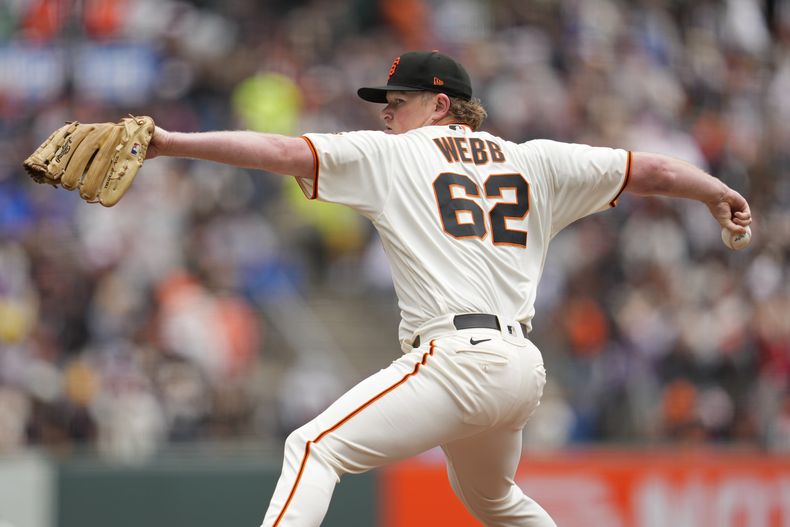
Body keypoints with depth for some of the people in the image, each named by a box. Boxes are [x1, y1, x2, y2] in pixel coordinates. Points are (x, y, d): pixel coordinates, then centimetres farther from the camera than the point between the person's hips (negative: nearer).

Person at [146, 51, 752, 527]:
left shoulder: (389, 155, 5)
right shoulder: (535, 162, 18)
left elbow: (280, 151, -5)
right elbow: (652, 170, 20)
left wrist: (171, 142, -6)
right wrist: (719, 194, 37)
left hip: (458, 357, -8)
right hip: (524, 371, 8)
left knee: (315, 447, -13)